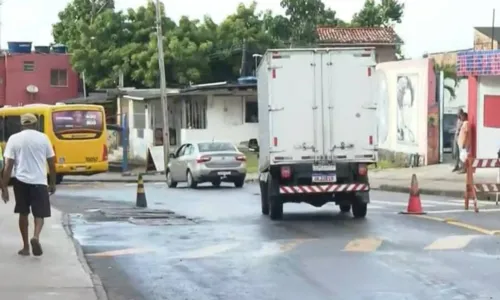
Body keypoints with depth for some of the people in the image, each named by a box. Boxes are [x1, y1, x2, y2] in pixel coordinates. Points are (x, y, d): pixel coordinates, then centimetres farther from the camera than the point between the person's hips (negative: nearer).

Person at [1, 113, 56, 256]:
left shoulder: (14, 139, -1)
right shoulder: (43, 138, 2)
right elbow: (52, 163, 5)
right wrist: (53, 183, 16)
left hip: (21, 181, 1)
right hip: (39, 181, 0)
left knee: (23, 213, 15)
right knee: (39, 213, 8)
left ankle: (25, 247, 18)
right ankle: (36, 237, -19)